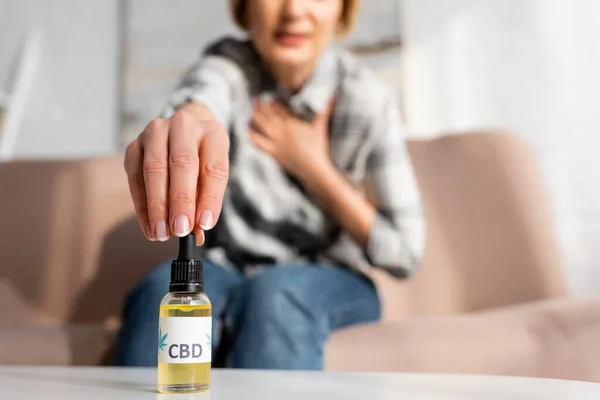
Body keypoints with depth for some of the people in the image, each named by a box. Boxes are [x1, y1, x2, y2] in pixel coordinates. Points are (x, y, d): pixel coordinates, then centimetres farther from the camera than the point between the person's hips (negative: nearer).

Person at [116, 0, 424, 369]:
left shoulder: (368, 99, -10)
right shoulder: (230, 69, -10)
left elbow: (404, 251, -8)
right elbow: (198, 101, -38)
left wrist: (312, 165, -13)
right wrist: (189, 120, -62)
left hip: (331, 283, 0)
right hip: (226, 268, 1)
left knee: (275, 296, -35)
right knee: (161, 292, -32)